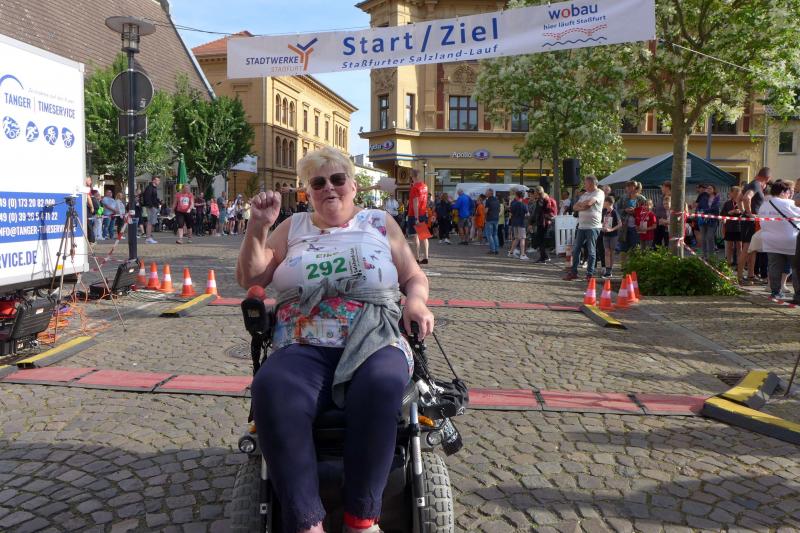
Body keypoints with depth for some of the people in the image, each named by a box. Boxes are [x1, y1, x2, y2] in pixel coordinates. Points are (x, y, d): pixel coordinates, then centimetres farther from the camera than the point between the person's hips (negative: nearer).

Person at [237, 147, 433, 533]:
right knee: (270, 389, -33)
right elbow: (250, 278, 14)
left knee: (381, 386, -36)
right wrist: (258, 227, -1)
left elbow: (415, 276, 17)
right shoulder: (293, 228, 18)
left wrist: (416, 299, -6)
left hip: (374, 345, -1)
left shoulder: (380, 223, 15)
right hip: (305, 350, 1)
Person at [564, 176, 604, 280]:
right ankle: (573, 272, 14)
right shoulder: (584, 195, 20)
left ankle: (590, 274, 6)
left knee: (591, 251, -2)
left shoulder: (599, 193, -3)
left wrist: (580, 204, 1)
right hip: (581, 226, 7)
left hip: (593, 226, -7)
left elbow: (589, 202, -19)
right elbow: (574, 207, 11)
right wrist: (583, 207, -8)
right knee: (576, 249, 6)